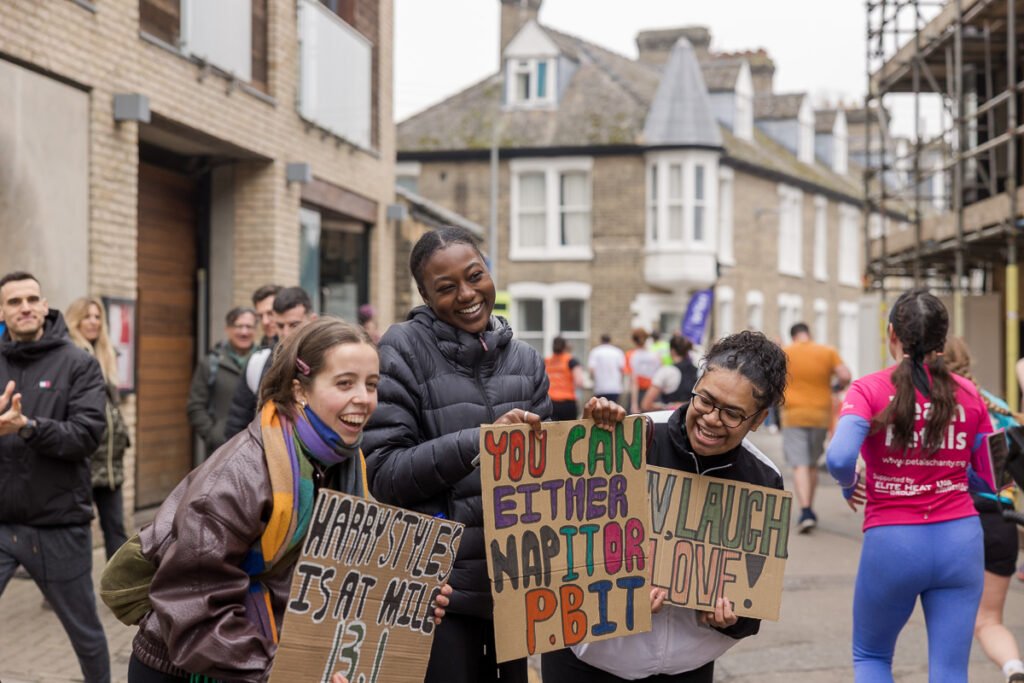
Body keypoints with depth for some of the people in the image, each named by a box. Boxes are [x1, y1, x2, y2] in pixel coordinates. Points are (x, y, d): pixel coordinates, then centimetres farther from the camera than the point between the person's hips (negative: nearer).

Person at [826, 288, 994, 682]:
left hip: (891, 542, -2)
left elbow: (839, 459, -23)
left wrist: (849, 485, -1)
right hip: (960, 539, 2)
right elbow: (987, 482, 8)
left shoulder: (869, 390, -7)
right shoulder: (968, 395, 3)